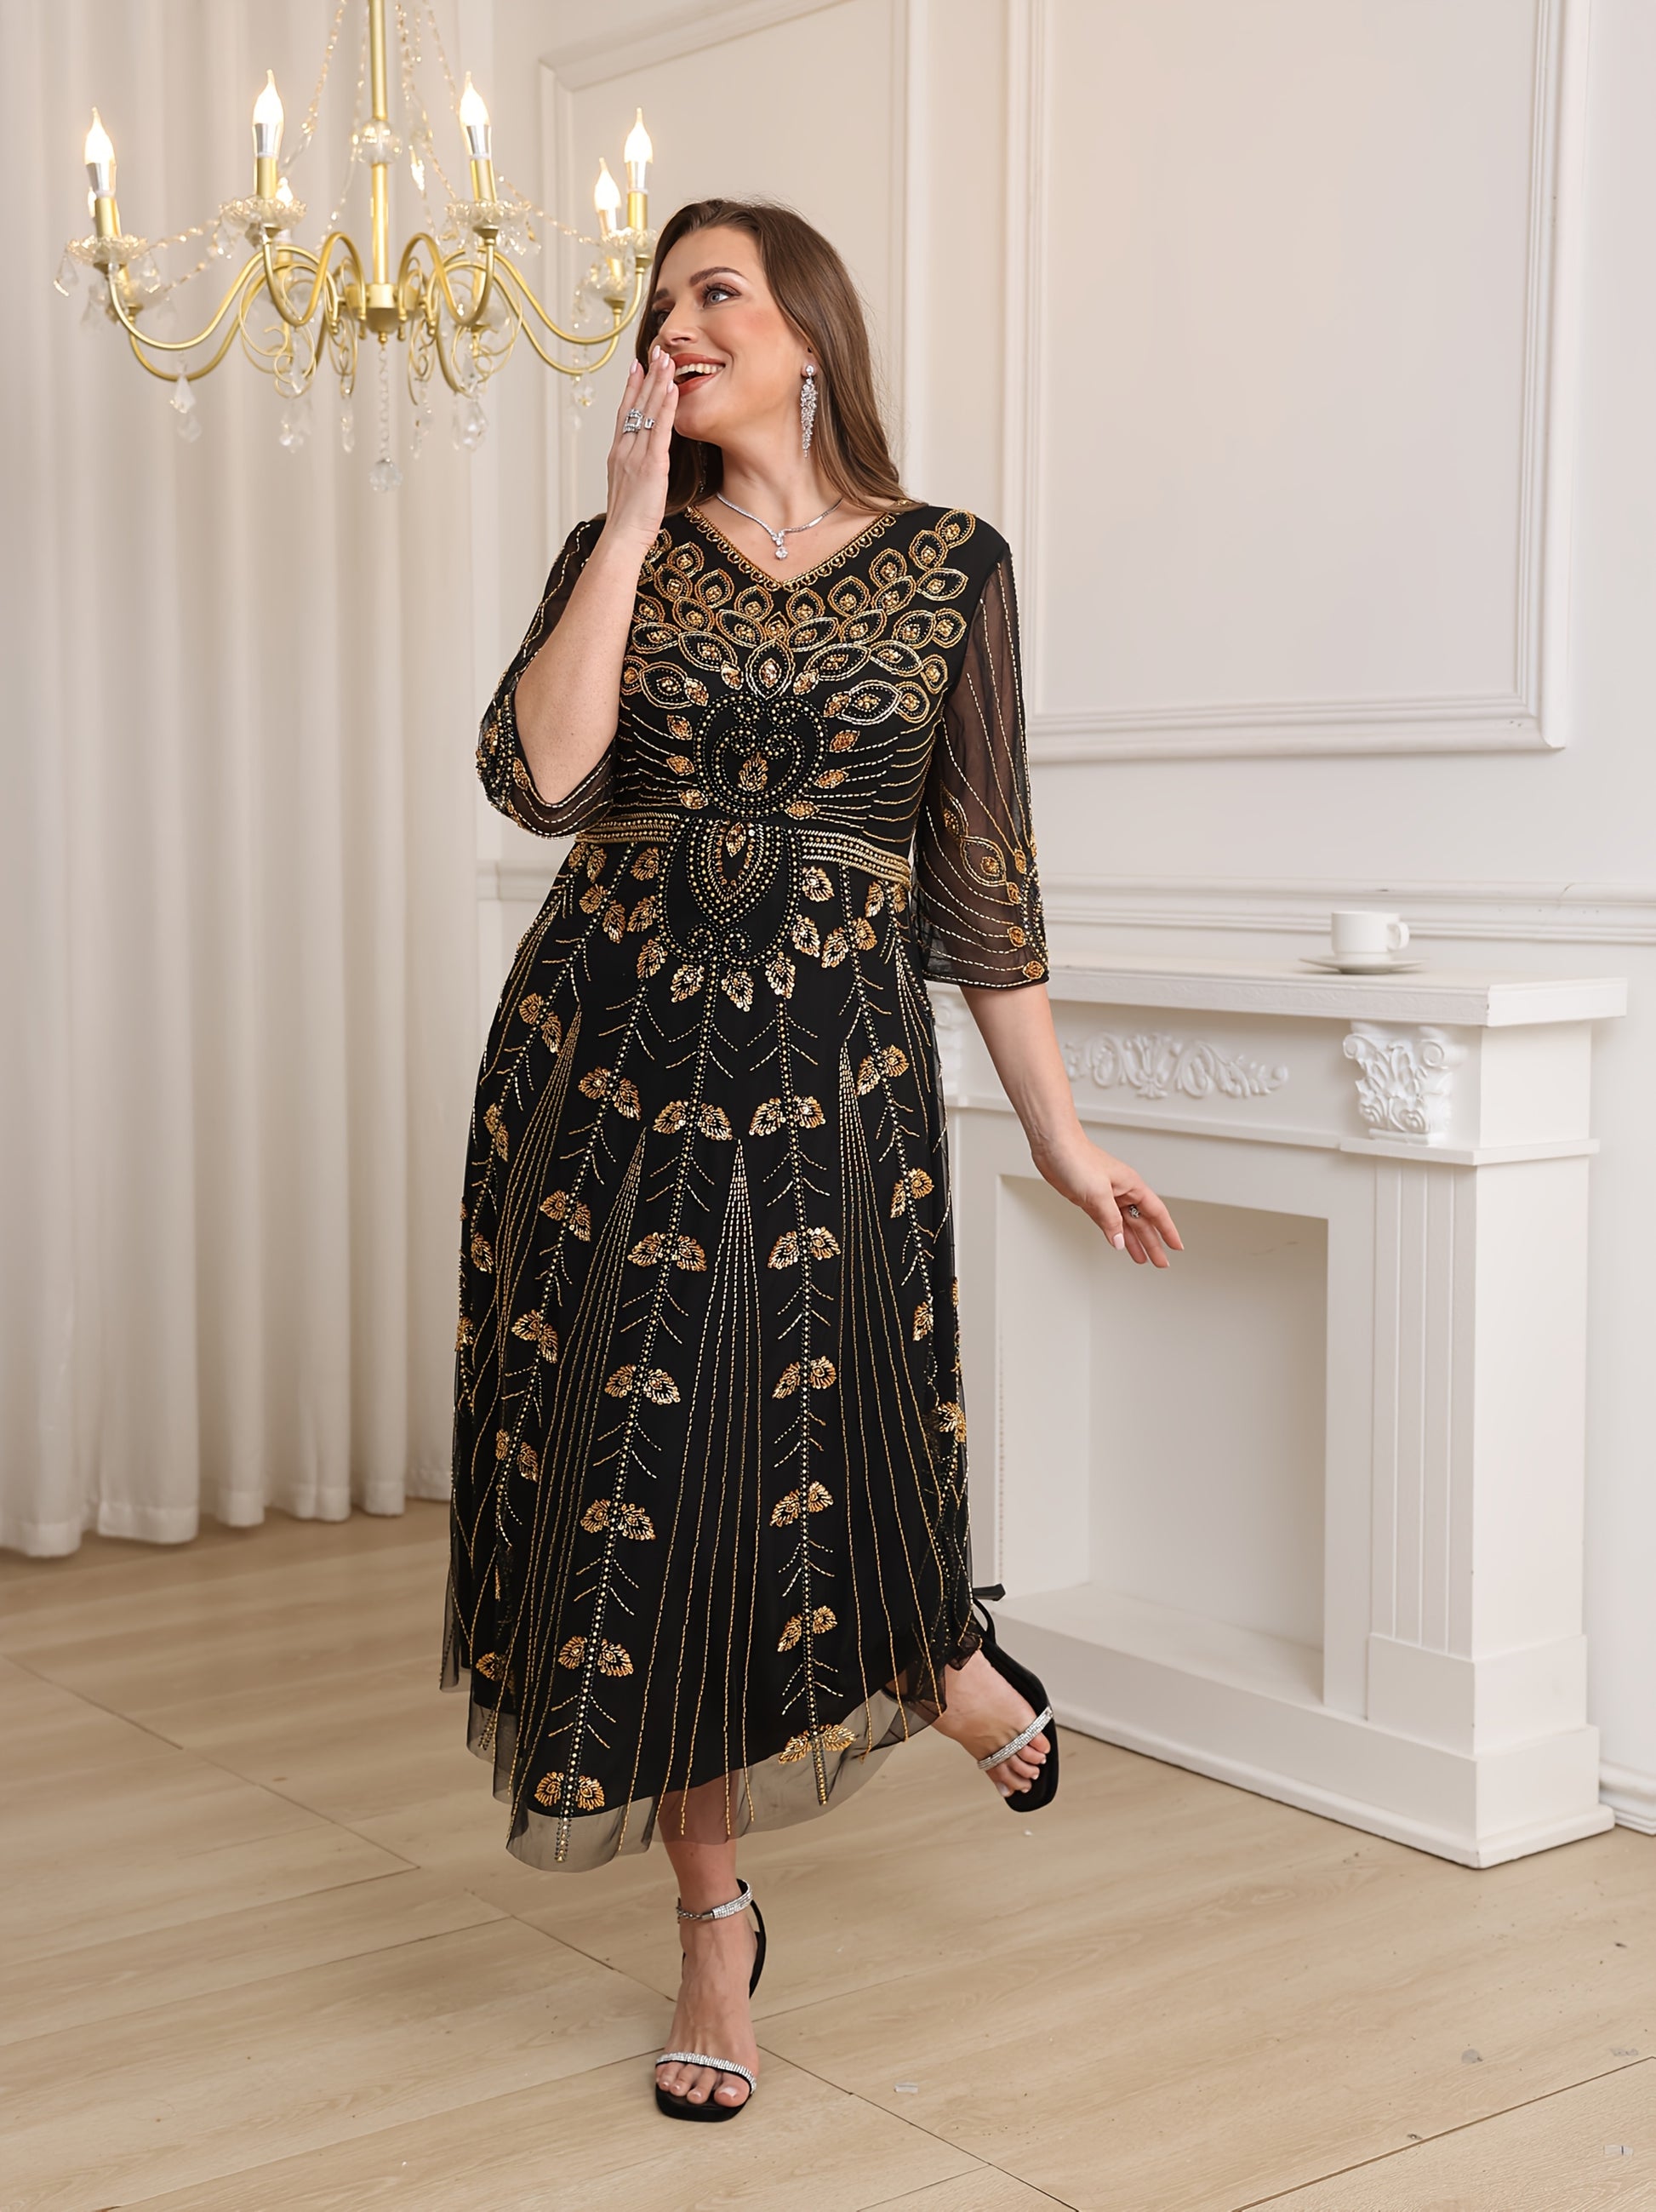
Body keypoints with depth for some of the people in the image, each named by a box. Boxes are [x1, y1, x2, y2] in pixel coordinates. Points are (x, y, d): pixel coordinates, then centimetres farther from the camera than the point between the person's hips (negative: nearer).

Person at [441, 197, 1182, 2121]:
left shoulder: (950, 565, 5)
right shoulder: (621, 555, 7)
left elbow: (980, 869, 6)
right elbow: (537, 777, -11)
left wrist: (1058, 1130, 6)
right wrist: (635, 522, -9)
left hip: (833, 1074, -2)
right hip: (606, 1054, 2)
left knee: (818, 1471, -4)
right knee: (638, 1483, 5)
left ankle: (942, 1661, 34)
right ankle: (715, 1921, 24)